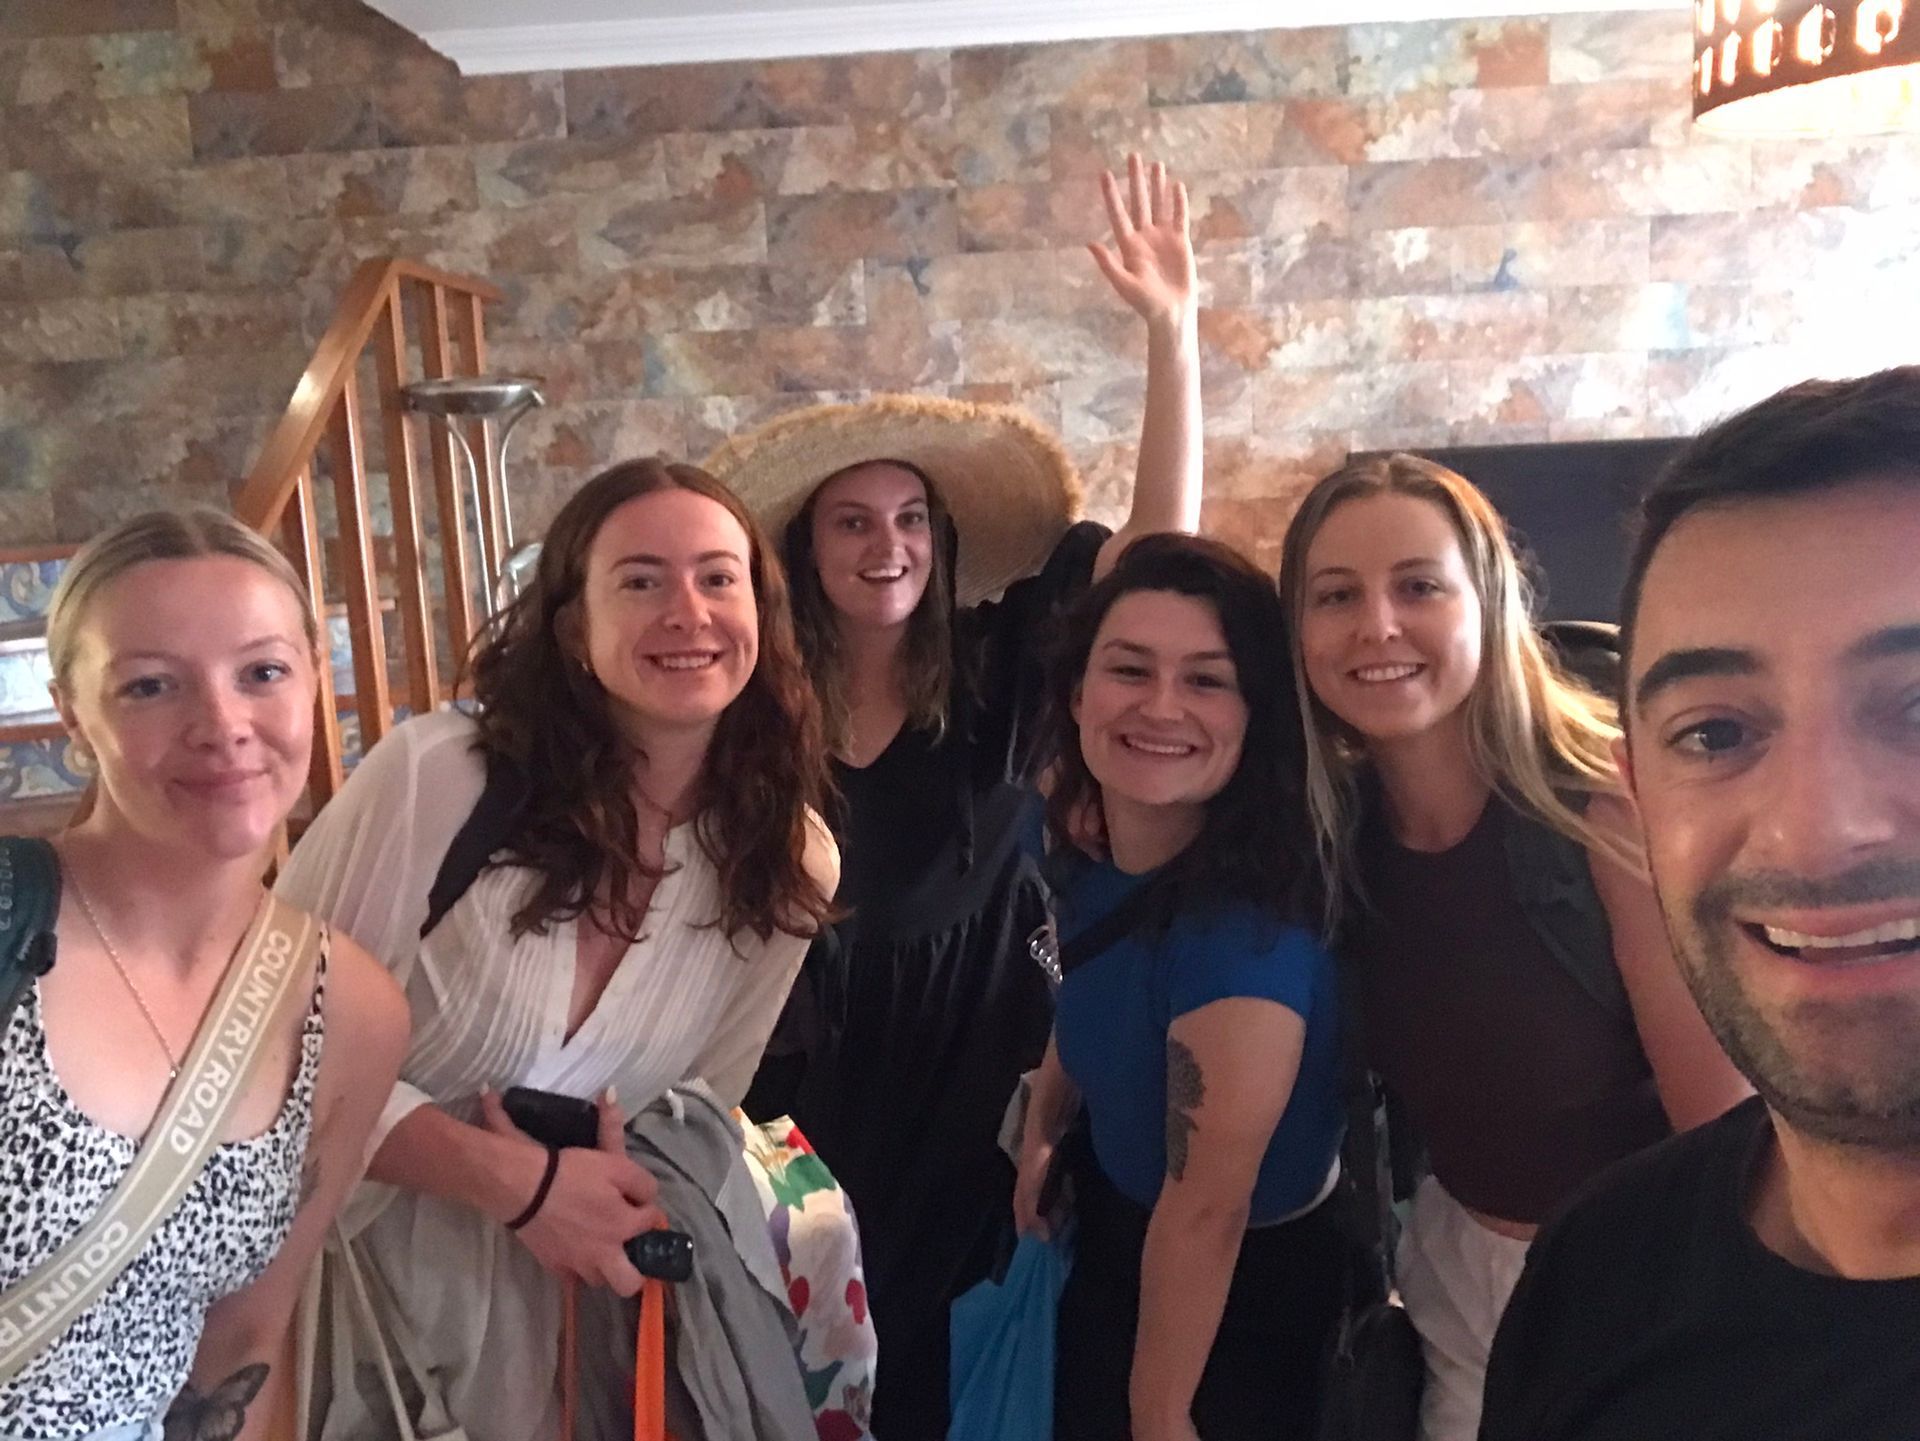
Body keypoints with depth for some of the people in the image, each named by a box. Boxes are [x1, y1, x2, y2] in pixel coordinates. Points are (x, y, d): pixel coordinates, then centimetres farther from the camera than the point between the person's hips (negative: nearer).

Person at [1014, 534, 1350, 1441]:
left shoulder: (1246, 920, -36)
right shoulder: (1094, 859, -12)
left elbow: (1206, 1208, -29)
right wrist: (1040, 1131, 7)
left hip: (1241, 1298, -6)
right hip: (1110, 1243, 6)